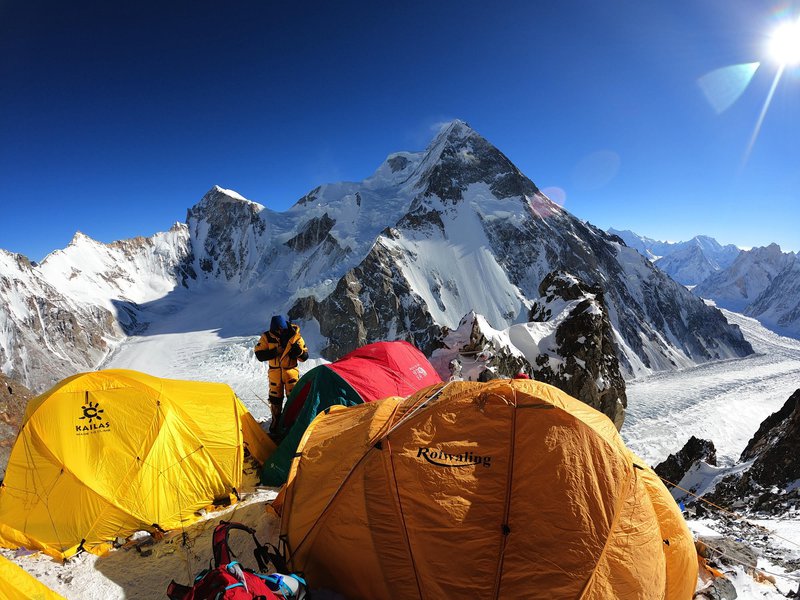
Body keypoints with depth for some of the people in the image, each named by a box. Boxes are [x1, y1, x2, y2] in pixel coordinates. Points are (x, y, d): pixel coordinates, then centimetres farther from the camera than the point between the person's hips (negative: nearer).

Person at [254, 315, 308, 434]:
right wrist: (275, 352, -23)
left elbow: (304, 357, -5)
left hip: (291, 371, -1)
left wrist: (298, 351, -28)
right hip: (275, 372, 1)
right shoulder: (266, 337, -10)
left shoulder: (295, 336, -11)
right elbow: (259, 355, -10)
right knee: (275, 398, 9)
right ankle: (276, 421, 26)